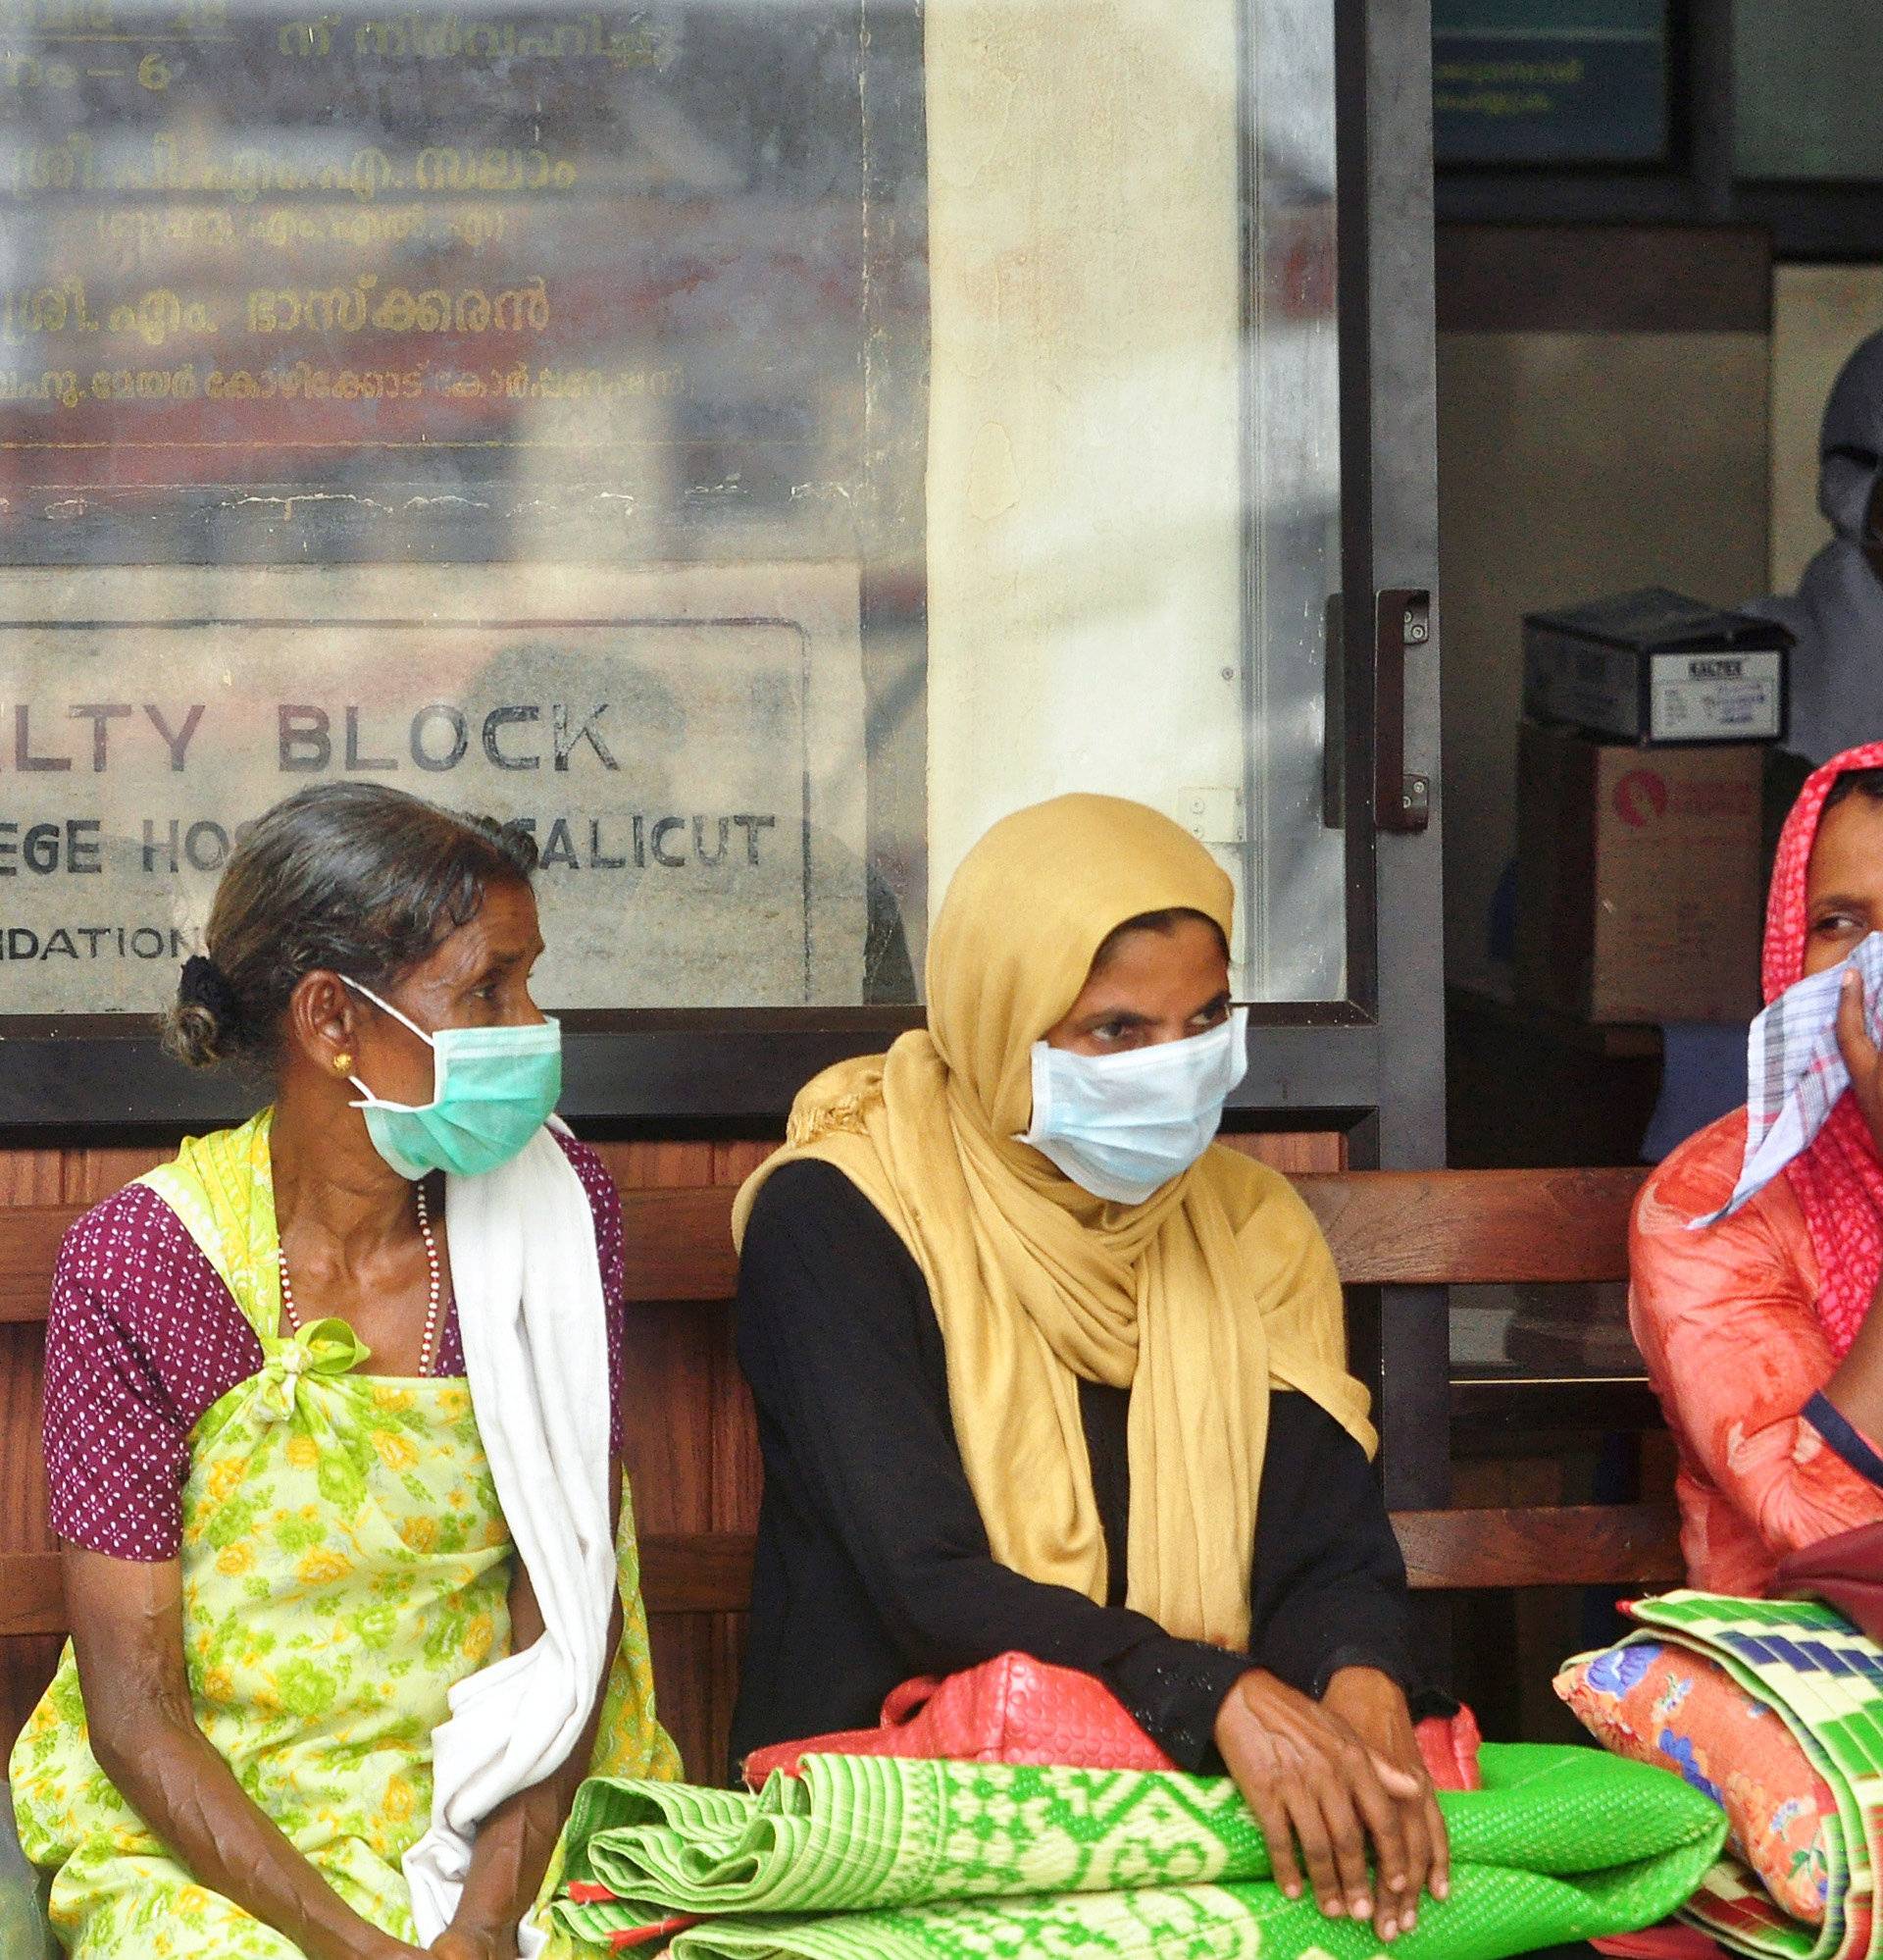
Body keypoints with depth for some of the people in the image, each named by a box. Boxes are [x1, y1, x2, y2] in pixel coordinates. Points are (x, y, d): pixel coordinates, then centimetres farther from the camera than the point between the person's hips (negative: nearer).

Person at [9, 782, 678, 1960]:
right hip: (205, 1848, -2)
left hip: (502, 1824, 3)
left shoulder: (558, 1209, 0)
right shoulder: (140, 1267, -10)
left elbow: (568, 1608, -2)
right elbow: (132, 1711, -9)